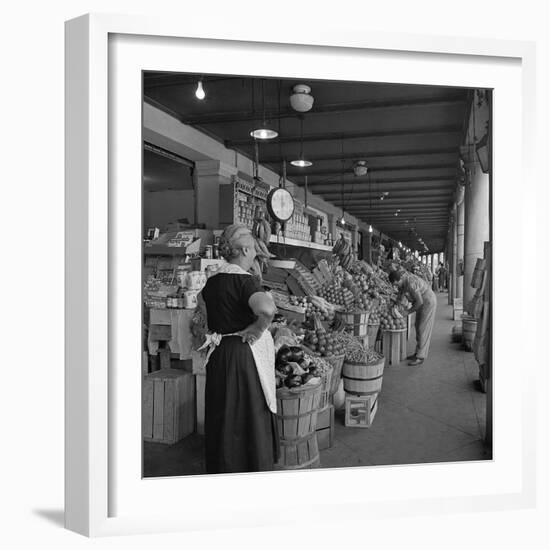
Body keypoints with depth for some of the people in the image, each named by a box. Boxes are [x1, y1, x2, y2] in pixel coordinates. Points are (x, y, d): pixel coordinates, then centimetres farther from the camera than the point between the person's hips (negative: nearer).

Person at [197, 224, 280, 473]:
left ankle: (220, 468, 35)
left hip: (218, 356, 8)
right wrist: (257, 328, -19)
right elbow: (267, 309, -37)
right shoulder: (244, 280, -19)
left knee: (223, 418, 19)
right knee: (249, 418, 5)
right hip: (244, 356, -8)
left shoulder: (211, 281, 6)